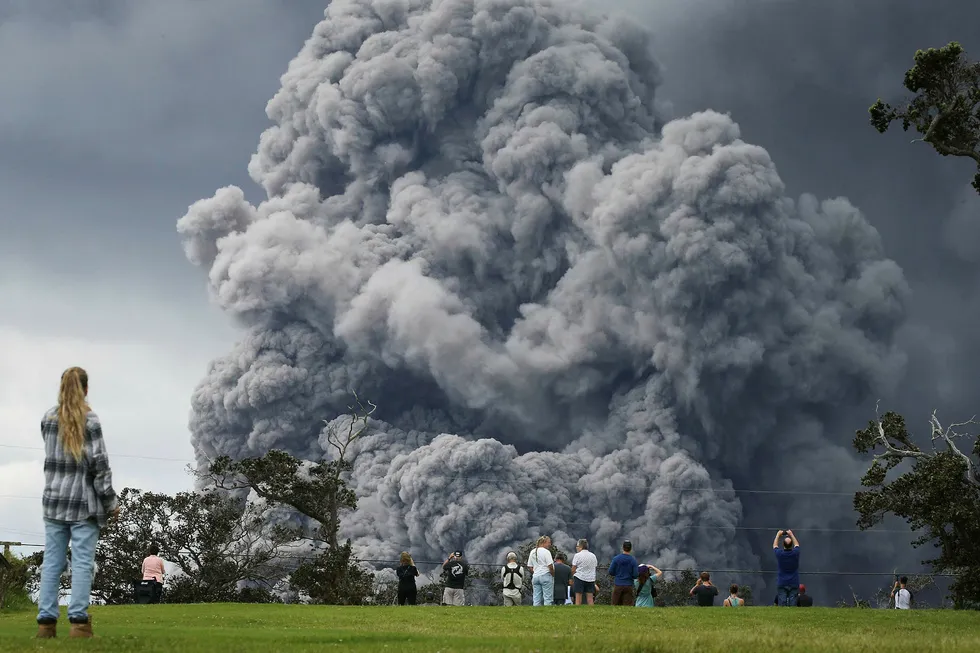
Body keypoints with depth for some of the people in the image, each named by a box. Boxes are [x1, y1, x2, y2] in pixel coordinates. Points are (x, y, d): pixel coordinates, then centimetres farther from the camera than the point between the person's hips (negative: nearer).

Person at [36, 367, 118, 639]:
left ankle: (46, 621, 0)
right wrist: (111, 502, -3)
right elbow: (99, 464, -10)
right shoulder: (89, 420, -8)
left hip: (54, 500, 4)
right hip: (83, 503, -4)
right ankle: (78, 621, -9)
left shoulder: (48, 418, 6)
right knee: (82, 563, -4)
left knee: (52, 562, 4)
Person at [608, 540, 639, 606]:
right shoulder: (633, 560, -5)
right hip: (628, 585, -1)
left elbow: (611, 572, -2)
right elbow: (635, 575, -7)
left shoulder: (616, 559, -4)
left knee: (615, 605, 7)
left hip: (618, 585, 1)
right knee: (628, 606, 0)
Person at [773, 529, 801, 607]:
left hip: (781, 584, -1)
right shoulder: (795, 553, -6)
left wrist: (778, 535, 28)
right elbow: (797, 544, 18)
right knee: (793, 604, -2)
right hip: (794, 584, 1)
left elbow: (775, 545, 15)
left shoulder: (779, 553, -8)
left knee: (782, 604, -3)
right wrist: (791, 535, 29)